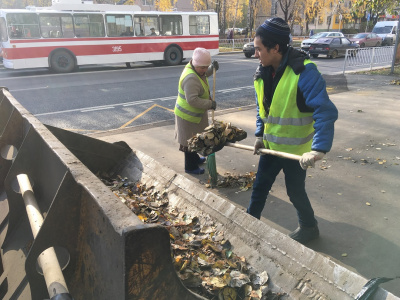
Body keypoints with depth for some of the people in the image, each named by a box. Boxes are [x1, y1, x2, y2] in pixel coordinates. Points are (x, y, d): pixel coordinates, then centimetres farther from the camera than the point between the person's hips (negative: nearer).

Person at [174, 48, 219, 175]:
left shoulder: (197, 69, 0)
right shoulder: (191, 78, -31)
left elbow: (205, 74, 23)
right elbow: (192, 100, -35)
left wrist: (212, 68, 2)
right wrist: (210, 104, -29)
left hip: (194, 113, 10)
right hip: (188, 116, -10)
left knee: (194, 139, 26)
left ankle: (195, 158, 45)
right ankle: (190, 167, 19)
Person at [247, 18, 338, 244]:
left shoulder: (304, 71, -26)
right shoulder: (263, 73, -2)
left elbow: (326, 112, -30)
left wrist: (319, 149, -39)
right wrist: (260, 135, 9)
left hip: (295, 147, -6)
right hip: (271, 144, 6)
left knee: (295, 191, 10)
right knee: (260, 185, 15)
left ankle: (309, 227, 36)